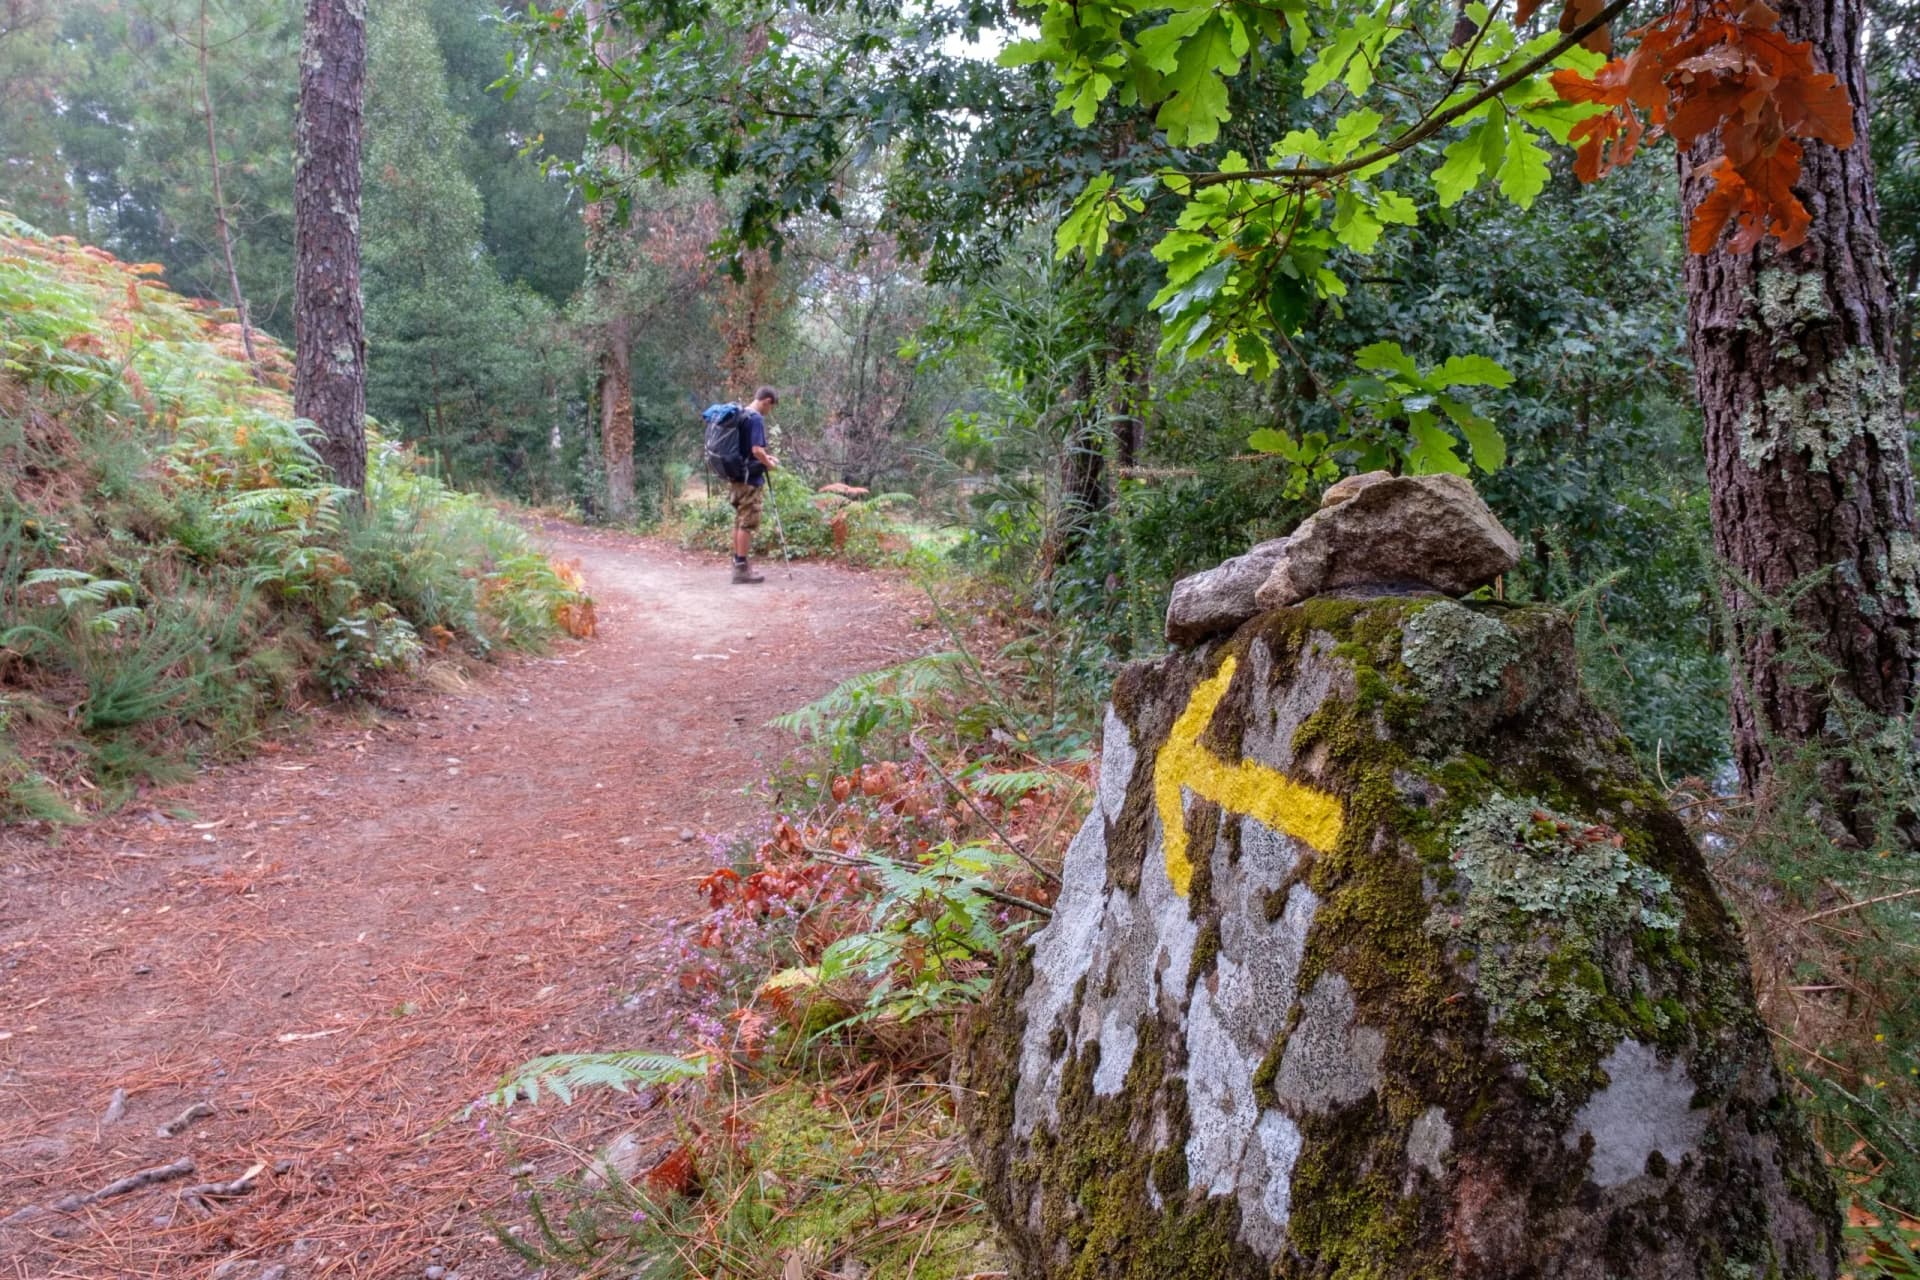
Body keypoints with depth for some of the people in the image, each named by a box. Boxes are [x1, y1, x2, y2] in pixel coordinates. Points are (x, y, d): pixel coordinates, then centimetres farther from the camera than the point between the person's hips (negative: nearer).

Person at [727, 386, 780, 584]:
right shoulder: (756, 419, -16)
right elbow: (756, 450, -23)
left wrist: (765, 456, 18)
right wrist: (769, 464, -7)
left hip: (736, 476, 9)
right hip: (750, 479, -9)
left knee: (739, 522, 15)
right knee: (747, 524, -5)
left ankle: (738, 564, 21)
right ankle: (742, 568, -2)